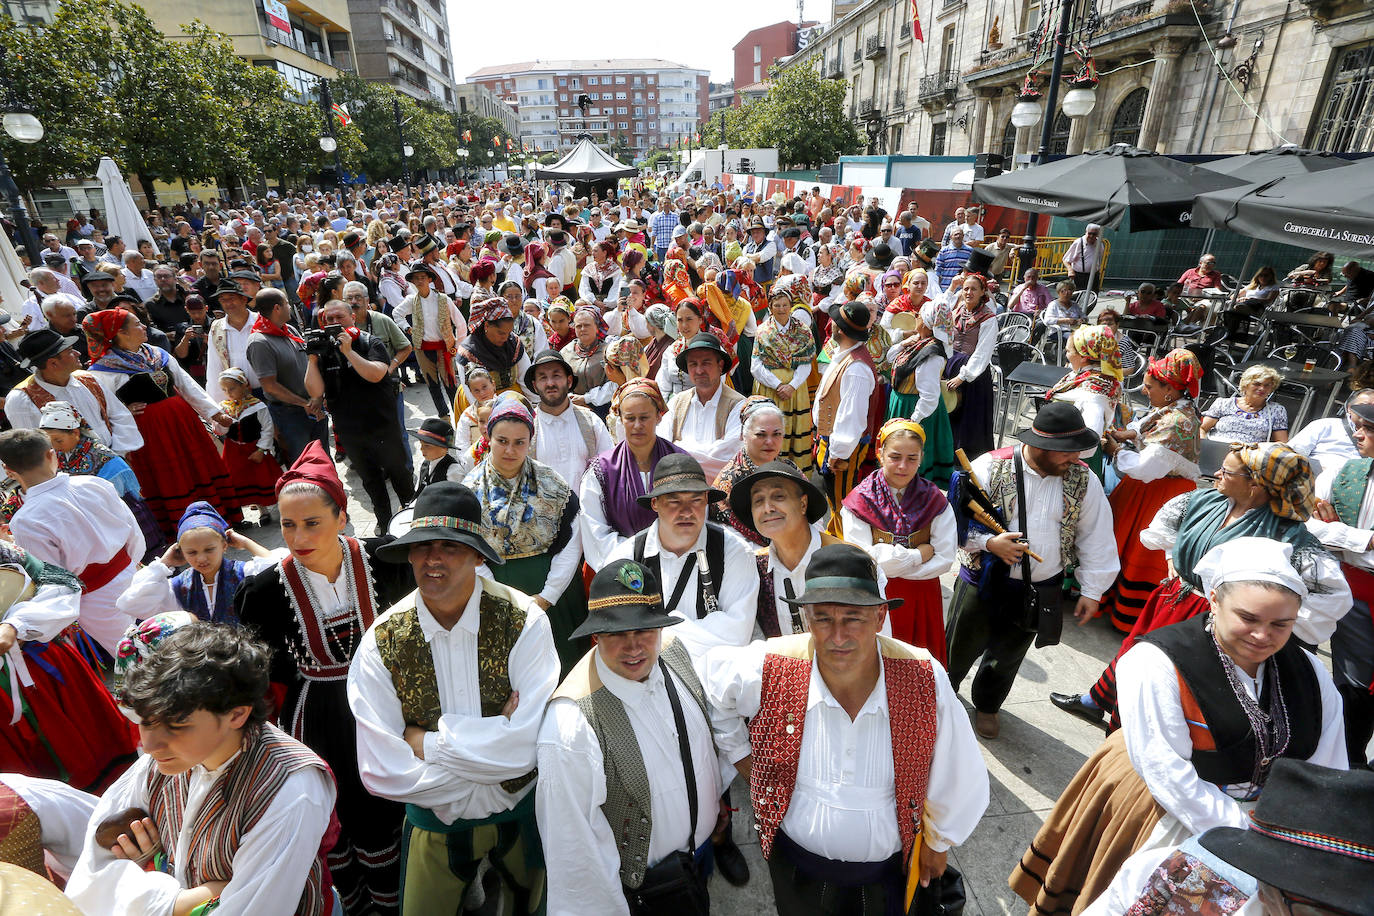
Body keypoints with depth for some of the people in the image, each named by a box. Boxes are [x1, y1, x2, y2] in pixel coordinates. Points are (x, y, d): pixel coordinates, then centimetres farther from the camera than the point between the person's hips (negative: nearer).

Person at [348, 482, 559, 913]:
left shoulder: (524, 622, -24)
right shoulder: (381, 643, -18)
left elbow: (525, 745, -28)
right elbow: (383, 772, -20)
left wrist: (423, 741, -23)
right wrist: (489, 751, -24)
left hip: (522, 814, 1)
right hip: (434, 822, 0)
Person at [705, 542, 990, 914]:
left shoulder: (924, 678, -25)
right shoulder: (770, 670, -27)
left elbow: (957, 777, -7)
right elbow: (709, 678, -5)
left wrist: (938, 841, 7)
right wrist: (740, 752, -1)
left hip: (889, 869, 0)